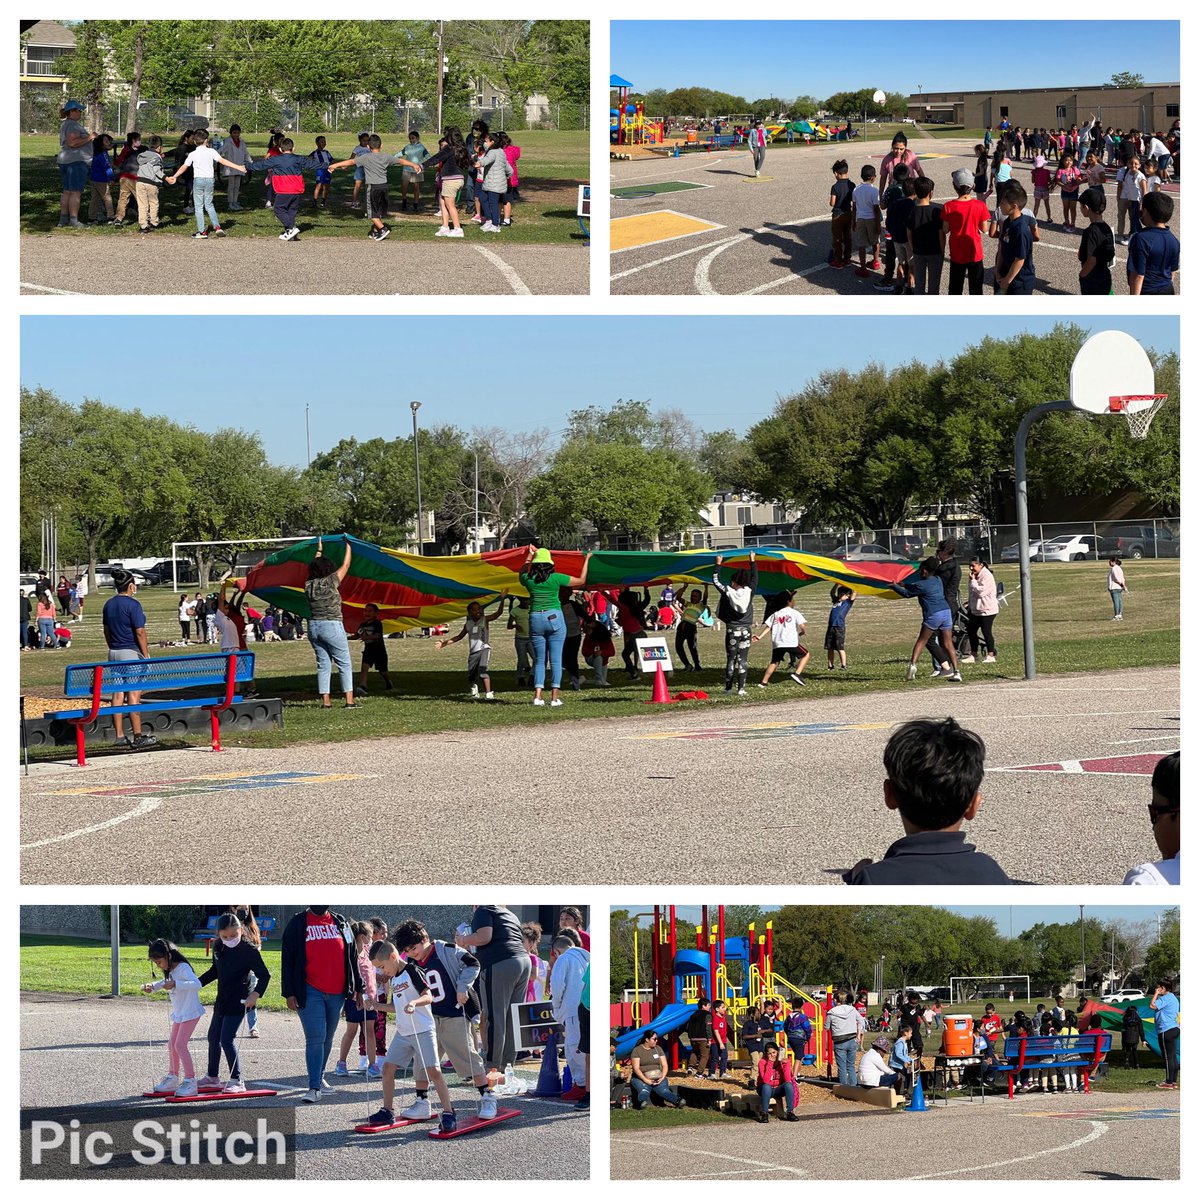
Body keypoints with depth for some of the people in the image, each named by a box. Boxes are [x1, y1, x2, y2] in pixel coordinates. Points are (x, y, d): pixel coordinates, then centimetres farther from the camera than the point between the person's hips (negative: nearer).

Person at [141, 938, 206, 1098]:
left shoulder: (183, 968, -20)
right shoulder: (171, 971, 9)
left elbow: (197, 984, -34)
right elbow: (166, 983, 27)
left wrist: (176, 984, -44)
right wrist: (152, 987, 6)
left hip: (190, 1012, -10)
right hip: (179, 1013, 10)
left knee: (180, 1045, -14)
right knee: (172, 1045, 13)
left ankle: (190, 1082, -11)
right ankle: (172, 1078, 26)